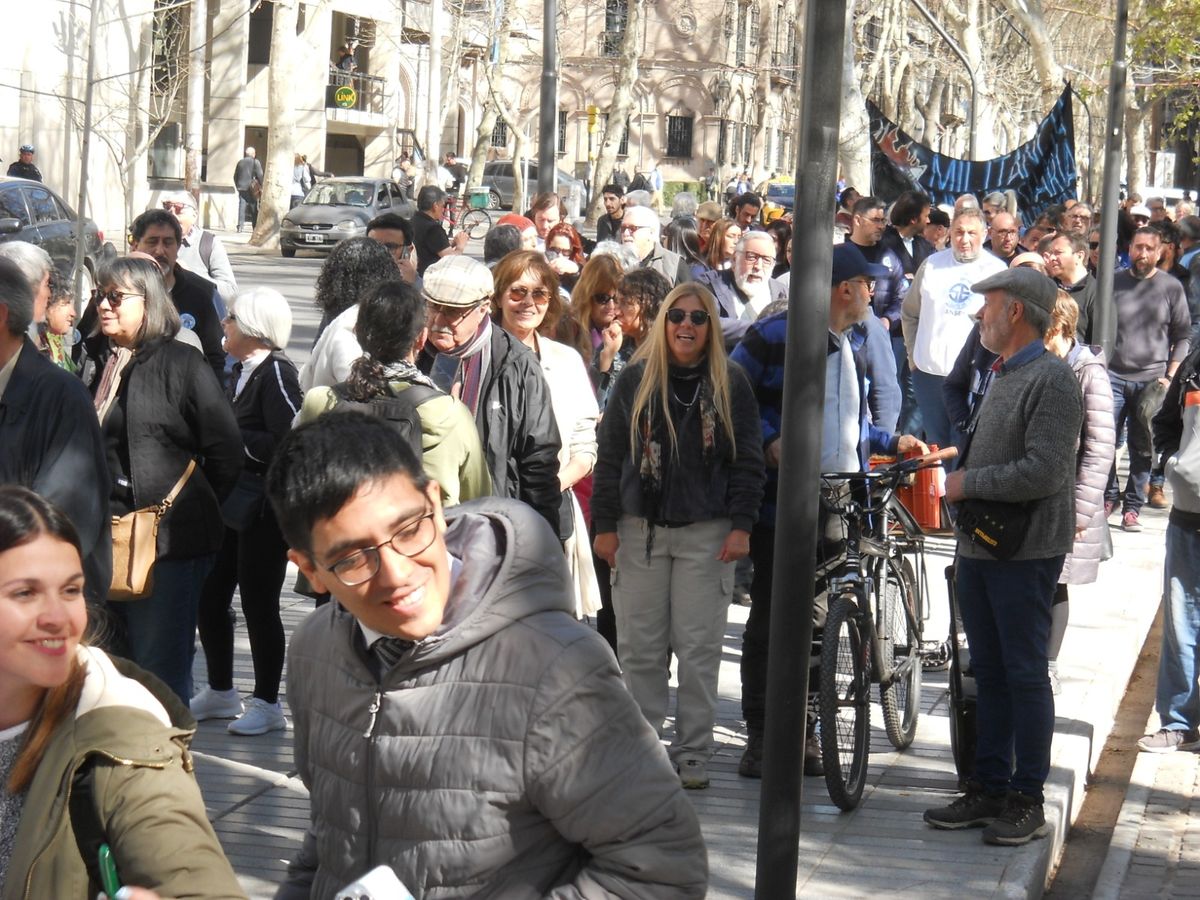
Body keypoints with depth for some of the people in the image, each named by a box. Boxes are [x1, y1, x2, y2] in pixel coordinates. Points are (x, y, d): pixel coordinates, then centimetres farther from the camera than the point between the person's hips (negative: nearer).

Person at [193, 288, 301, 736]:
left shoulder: (276, 373, -15)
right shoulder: (240, 371, 13)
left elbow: (288, 443, -25)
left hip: (263, 509, -9)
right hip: (230, 502, 9)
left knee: (258, 603, -2)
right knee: (209, 598, 13)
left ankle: (267, 703, 10)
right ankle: (220, 692, 28)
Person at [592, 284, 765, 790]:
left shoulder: (730, 383, 4)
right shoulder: (635, 379, 6)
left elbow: (748, 460, 4)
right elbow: (610, 456, 7)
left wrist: (741, 526, -5)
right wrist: (604, 525, 1)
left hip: (707, 533, -1)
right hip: (640, 529, 1)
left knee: (699, 648, 0)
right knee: (640, 647, 3)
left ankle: (692, 754, 8)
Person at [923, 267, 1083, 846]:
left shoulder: (1051, 379, -13)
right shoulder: (1002, 375, 17)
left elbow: (1044, 471, -22)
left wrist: (968, 483, -15)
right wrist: (947, 463, 13)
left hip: (1026, 554, -9)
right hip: (979, 549, 9)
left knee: (1025, 674, -2)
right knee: (989, 674, 13)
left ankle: (1027, 801, 5)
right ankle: (989, 790, 20)